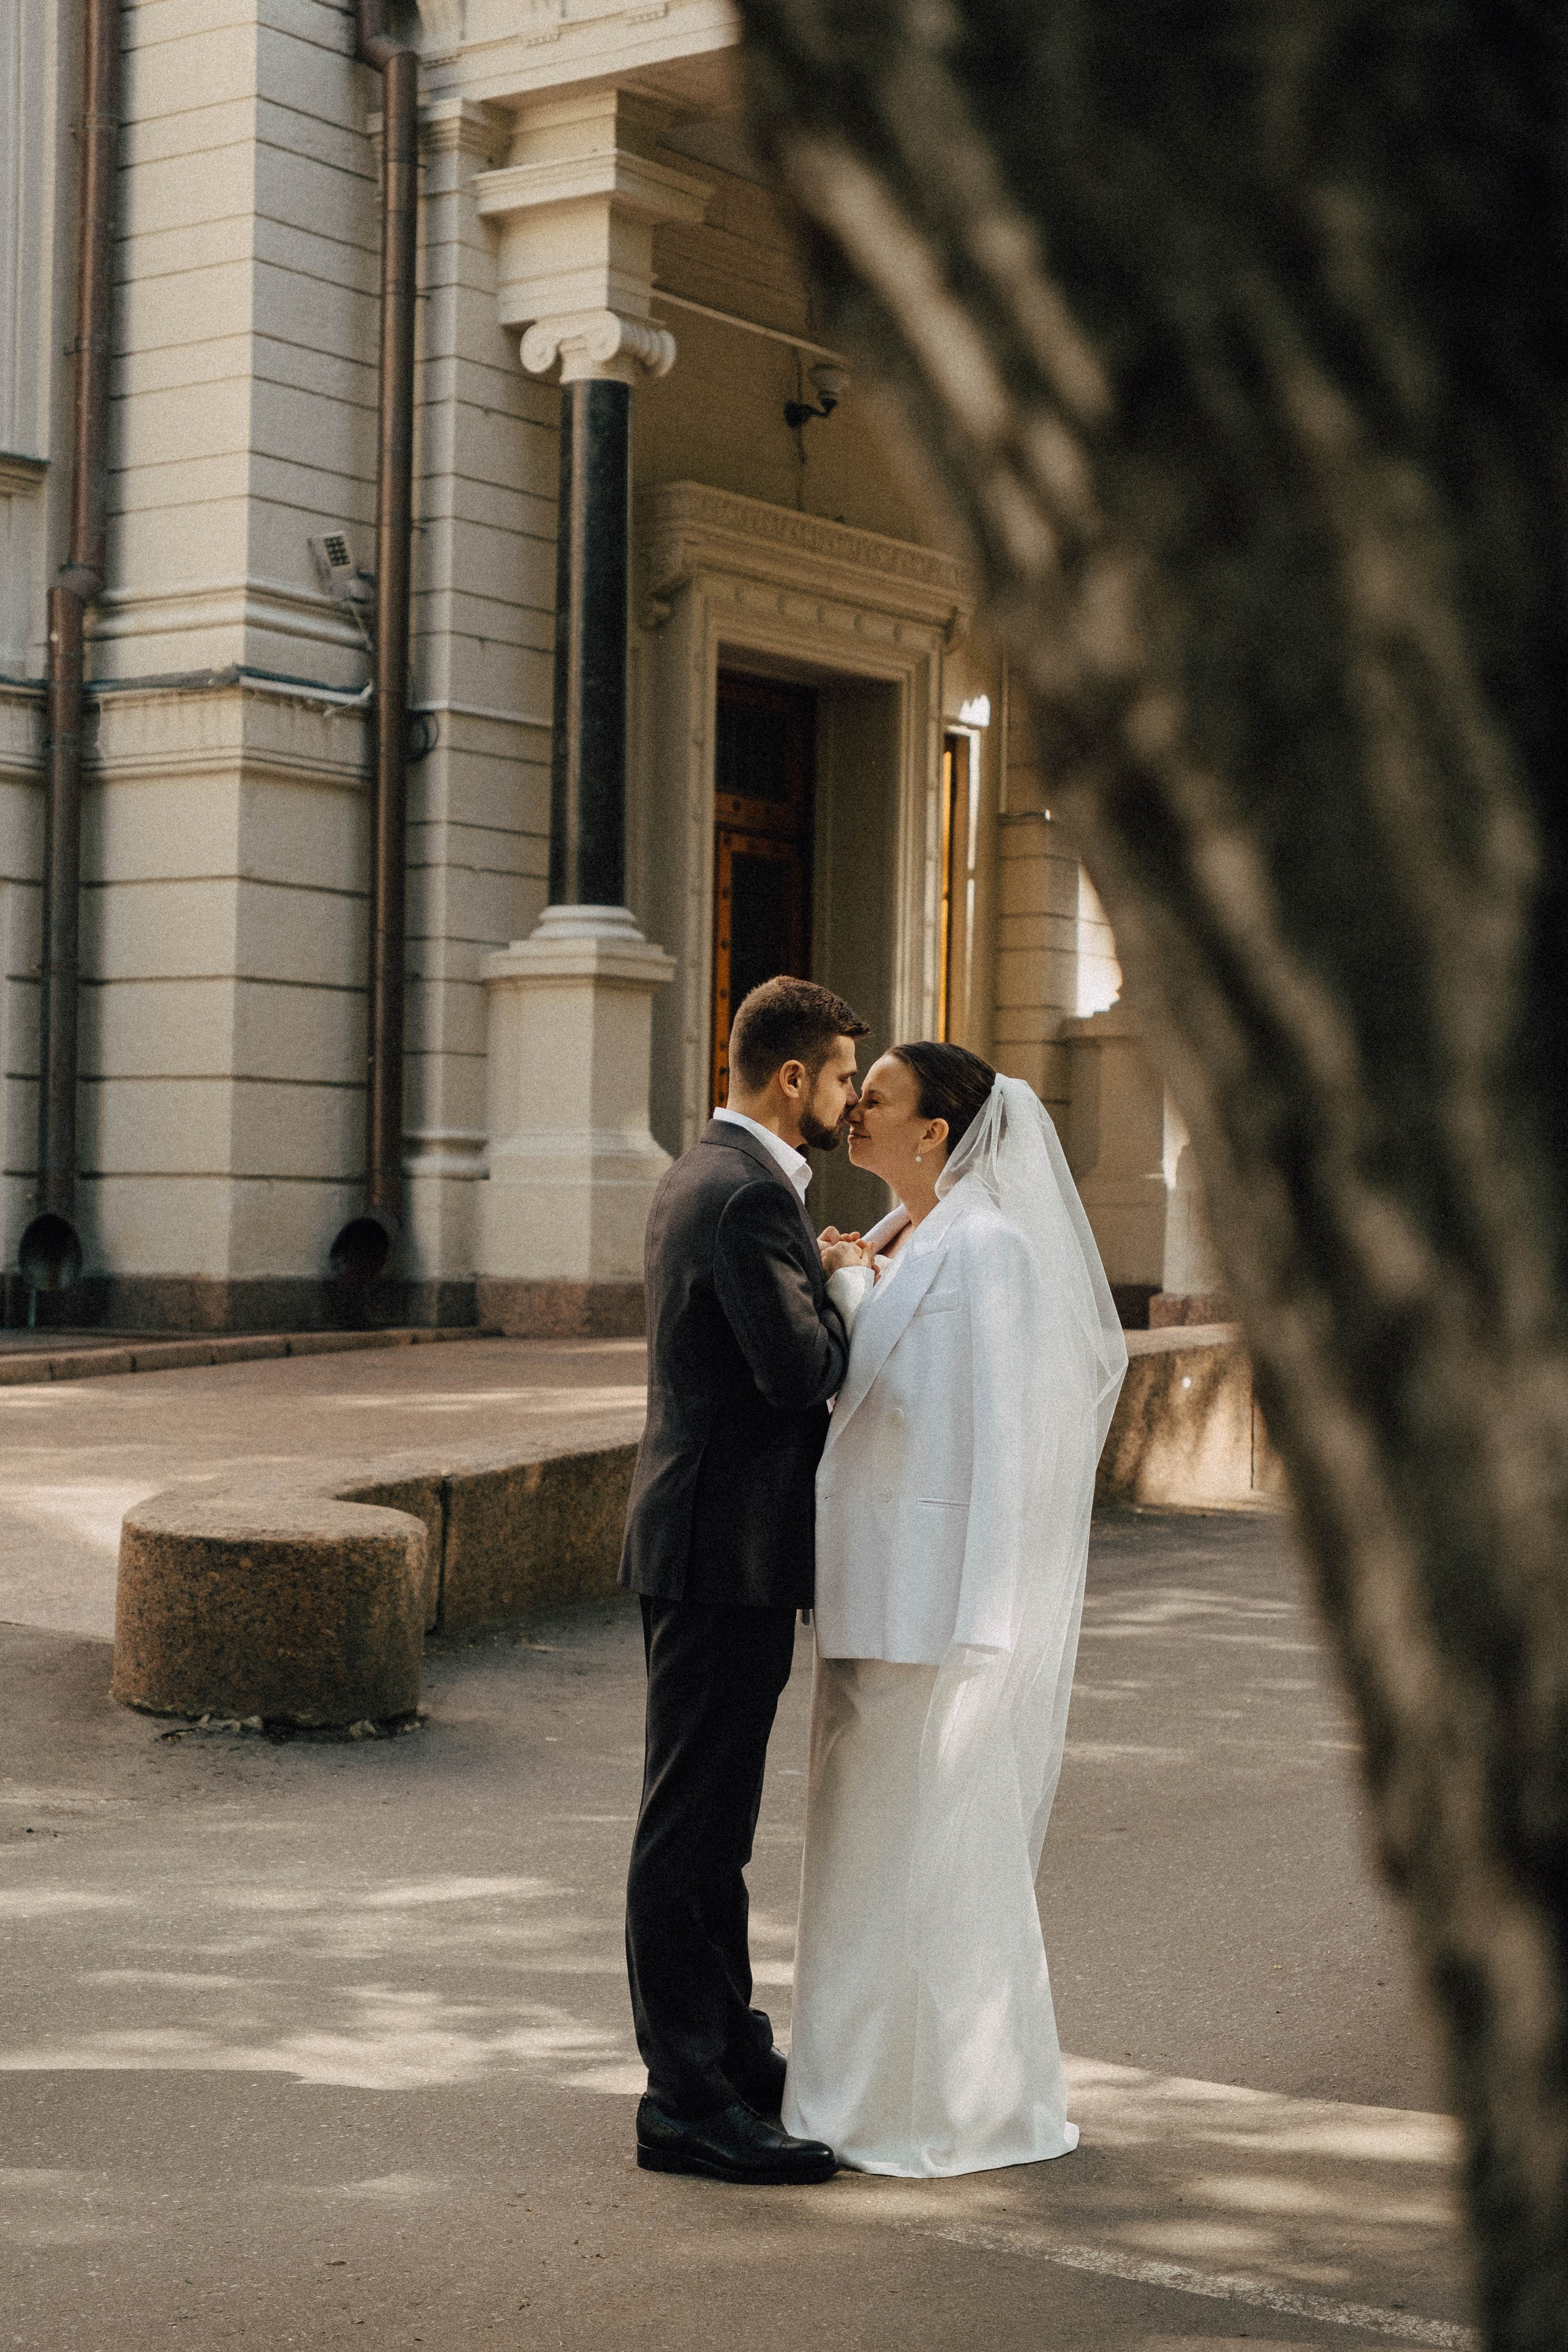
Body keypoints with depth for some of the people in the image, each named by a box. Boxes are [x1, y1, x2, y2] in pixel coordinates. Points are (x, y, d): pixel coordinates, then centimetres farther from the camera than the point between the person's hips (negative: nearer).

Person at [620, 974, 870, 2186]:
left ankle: (731, 2053, 30)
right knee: (692, 1827, -5)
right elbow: (800, 1369, -25)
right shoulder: (750, 1196, -18)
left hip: (711, 1541, 11)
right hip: (728, 1549, -11)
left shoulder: (702, 1177, 15)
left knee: (713, 1824, 18)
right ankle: (687, 2101, 1)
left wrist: (834, 1279, 6)